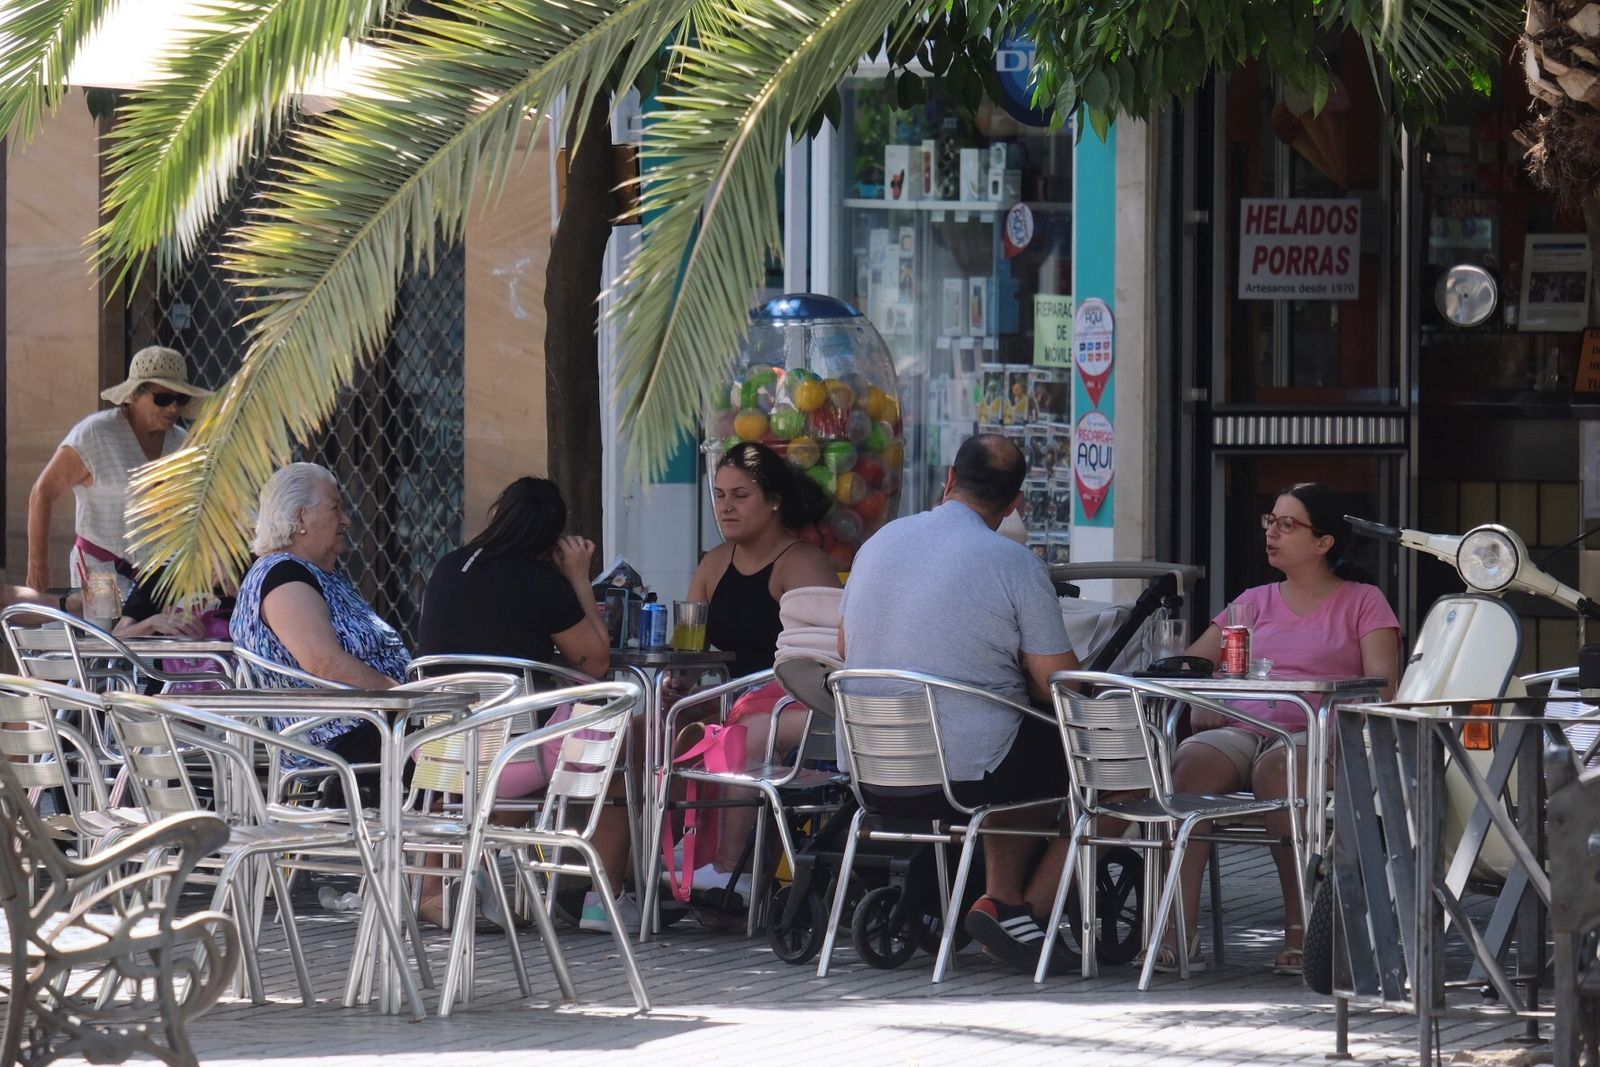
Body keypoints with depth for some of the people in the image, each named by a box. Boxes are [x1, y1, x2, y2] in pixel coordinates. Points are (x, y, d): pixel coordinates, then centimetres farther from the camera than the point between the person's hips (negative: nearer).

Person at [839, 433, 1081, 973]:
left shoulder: (878, 543, 7)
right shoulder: (1015, 564, -11)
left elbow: (846, 649, 21)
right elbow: (1060, 686, -11)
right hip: (968, 774, -7)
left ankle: (1005, 901, 21)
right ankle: (1029, 908, 4)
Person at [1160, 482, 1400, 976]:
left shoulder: (1362, 602, 16)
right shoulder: (1255, 602, 28)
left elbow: (1381, 684, 1)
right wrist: (1195, 702, -3)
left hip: (1317, 736, -3)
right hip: (1240, 729, 3)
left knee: (1278, 766, -40)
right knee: (1190, 761, -32)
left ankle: (1300, 929, -35)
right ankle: (1179, 929, -38)